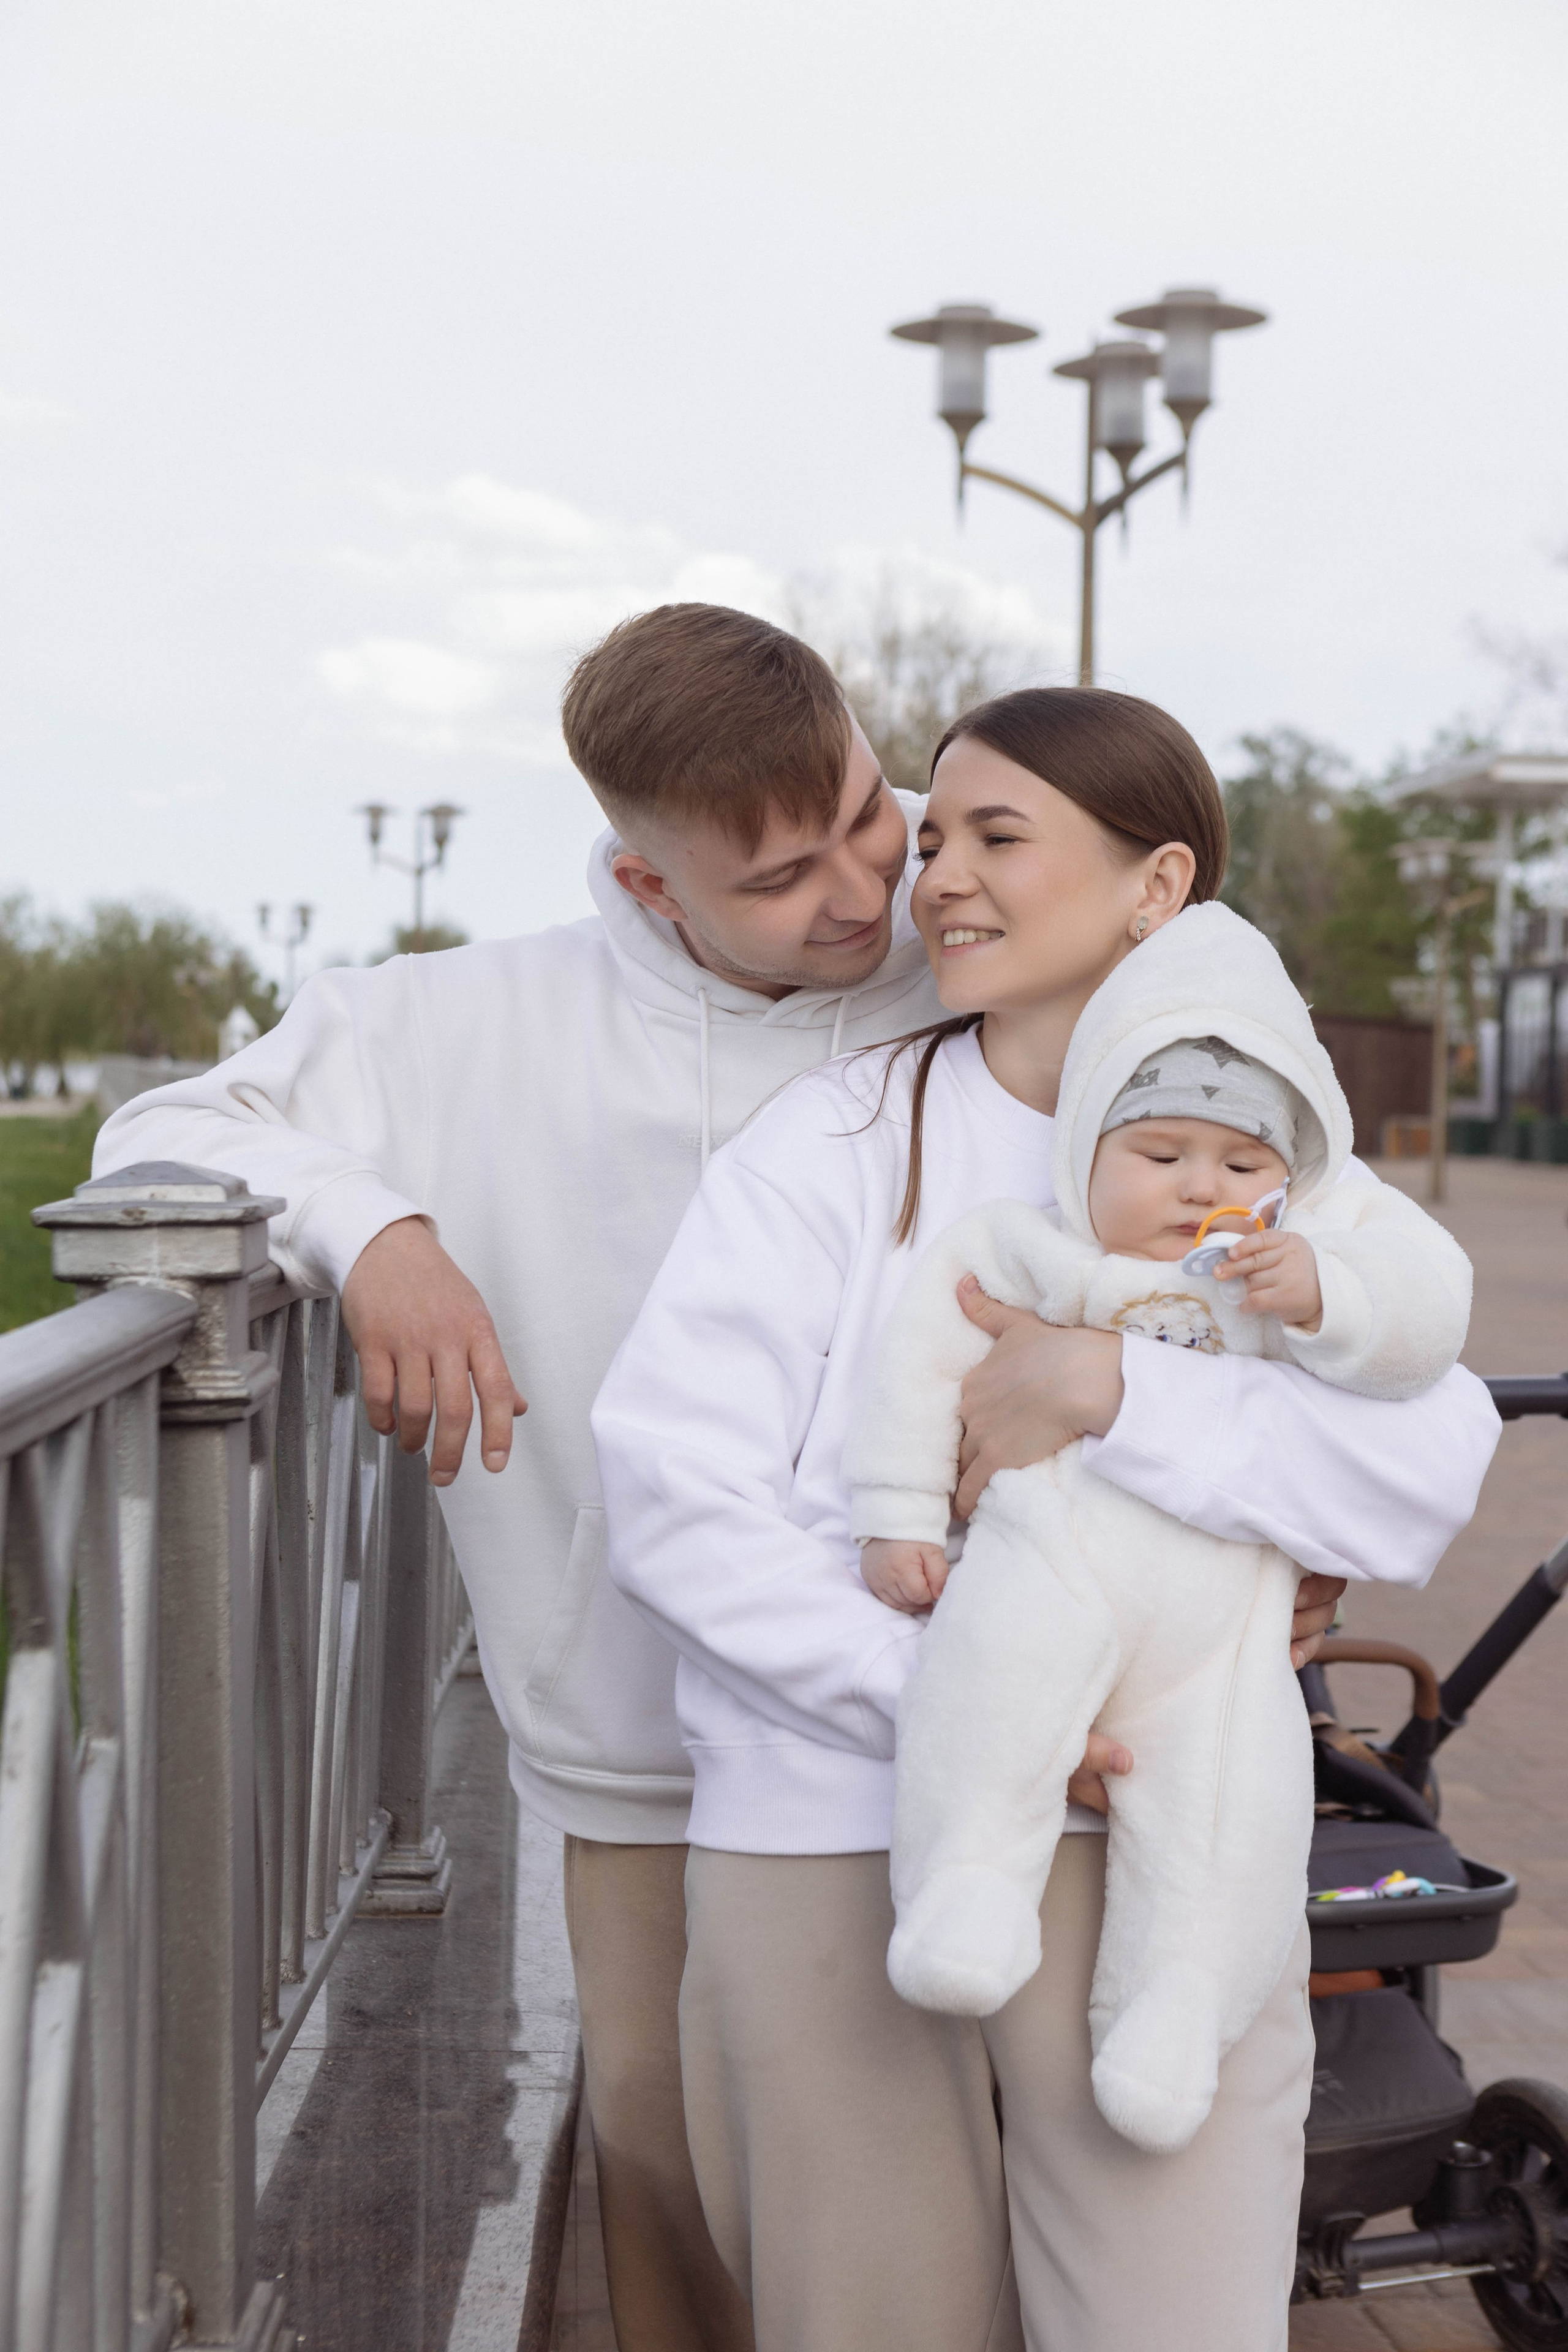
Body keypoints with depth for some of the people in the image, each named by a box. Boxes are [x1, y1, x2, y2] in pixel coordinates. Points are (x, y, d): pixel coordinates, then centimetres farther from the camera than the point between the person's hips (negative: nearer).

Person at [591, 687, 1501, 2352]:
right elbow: (669, 1497, -9)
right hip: (833, 1841, -1)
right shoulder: (831, 1143, 1)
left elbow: (1427, 1482, -8)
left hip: (1159, 1856, 1)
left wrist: (1112, 1387, -20)